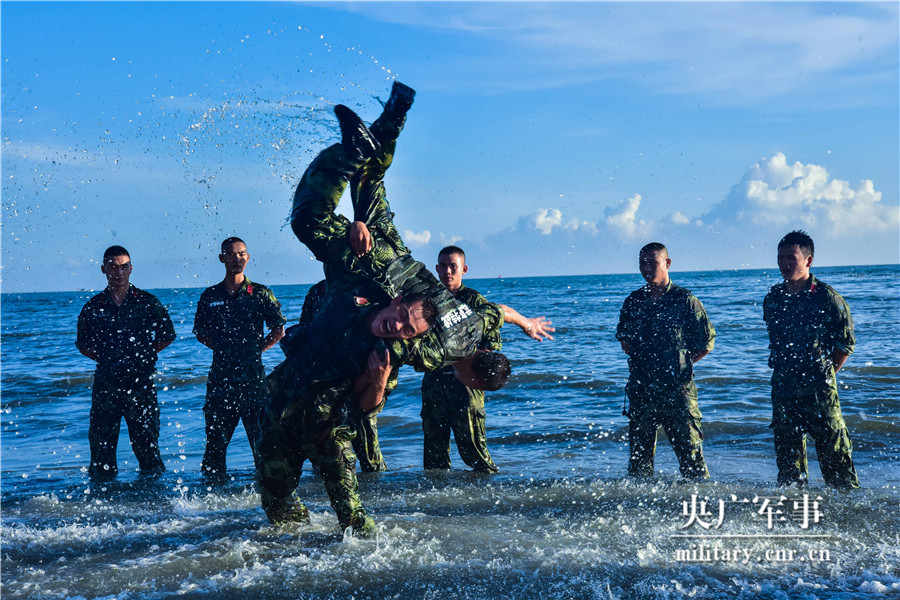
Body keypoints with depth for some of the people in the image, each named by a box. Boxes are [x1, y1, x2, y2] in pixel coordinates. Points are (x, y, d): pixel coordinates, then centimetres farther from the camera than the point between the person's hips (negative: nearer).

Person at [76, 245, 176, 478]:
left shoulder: (147, 302, 3)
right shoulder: (93, 306, 6)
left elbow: (167, 336, 10)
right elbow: (83, 344, 15)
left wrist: (142, 354, 5)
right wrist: (106, 358, 5)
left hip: (141, 382, -1)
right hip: (106, 382, 1)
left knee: (146, 441, 1)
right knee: (101, 442, 4)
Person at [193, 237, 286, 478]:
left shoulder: (261, 293, 4)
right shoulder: (209, 296, 10)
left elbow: (279, 330, 9)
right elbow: (200, 333, 19)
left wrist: (256, 349, 4)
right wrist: (223, 349, 10)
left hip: (253, 376, -2)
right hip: (220, 376, 2)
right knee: (216, 437, 5)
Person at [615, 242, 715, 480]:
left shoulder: (684, 300, -2)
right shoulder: (633, 302, 9)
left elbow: (707, 342, 3)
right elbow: (624, 339, 22)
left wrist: (681, 364, 2)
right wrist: (643, 361, 11)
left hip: (677, 390, -4)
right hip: (641, 388, 4)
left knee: (690, 456, -4)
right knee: (639, 454, 9)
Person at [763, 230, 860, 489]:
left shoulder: (827, 297, -7)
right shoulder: (772, 298, 7)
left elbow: (846, 343, -2)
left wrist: (825, 373, -3)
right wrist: (785, 373, 12)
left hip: (819, 389, -5)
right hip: (783, 388, 5)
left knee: (832, 450, -3)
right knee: (787, 451, 11)